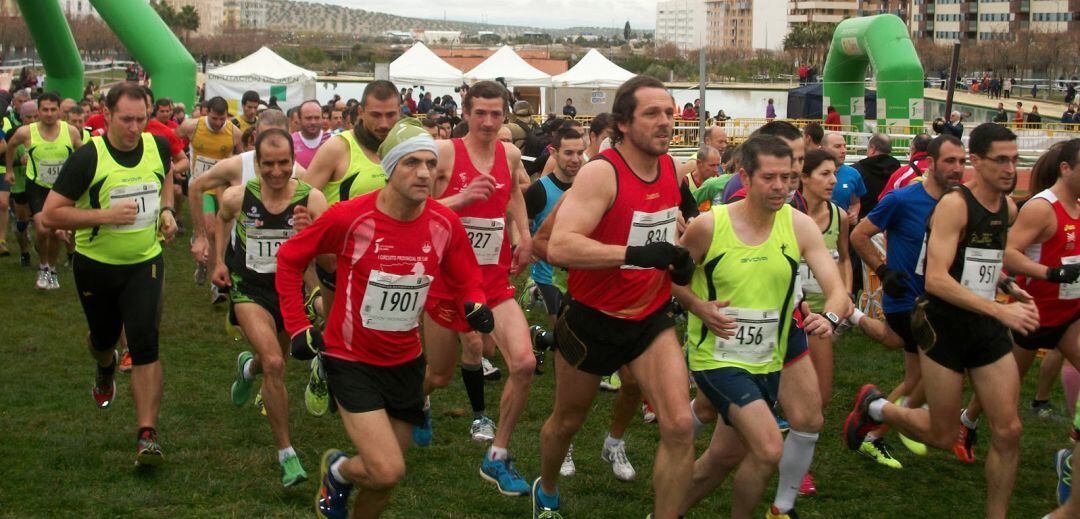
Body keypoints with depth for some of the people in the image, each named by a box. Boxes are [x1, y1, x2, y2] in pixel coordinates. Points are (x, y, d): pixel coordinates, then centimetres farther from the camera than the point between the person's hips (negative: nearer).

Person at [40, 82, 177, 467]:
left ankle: (147, 436, -13)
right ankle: (105, 369, 59)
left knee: (145, 346, -14)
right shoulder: (88, 157, -19)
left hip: (145, 264, 1)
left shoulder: (158, 147, -6)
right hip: (95, 265, -1)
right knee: (103, 338, 20)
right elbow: (50, 215, -19)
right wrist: (104, 215, -29)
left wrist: (166, 210, 2)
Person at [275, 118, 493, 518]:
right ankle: (337, 470, 18)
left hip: (405, 361, 5)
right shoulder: (348, 217, -20)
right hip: (351, 360, -4)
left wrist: (474, 305, -16)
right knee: (388, 471, -17)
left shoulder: (445, 223, -10)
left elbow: (465, 281, 6)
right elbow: (289, 258, -4)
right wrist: (297, 326, -7)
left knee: (386, 478, 13)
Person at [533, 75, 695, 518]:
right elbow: (558, 247, -36)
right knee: (567, 422, 18)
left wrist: (681, 258, -1)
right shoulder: (601, 173, -23)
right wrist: (635, 254, -42)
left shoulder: (670, 168, -1)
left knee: (679, 426, -13)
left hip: (651, 317, 4)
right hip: (594, 319, -4)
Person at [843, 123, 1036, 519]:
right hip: (944, 326, -6)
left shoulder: (1008, 208, 6)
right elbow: (936, 279, -27)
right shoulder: (954, 204, -17)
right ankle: (874, 406, 30)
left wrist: (1006, 285, 7)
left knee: (1008, 431, 0)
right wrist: (1000, 310, -32)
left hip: (987, 327, 6)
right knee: (942, 436, 4)